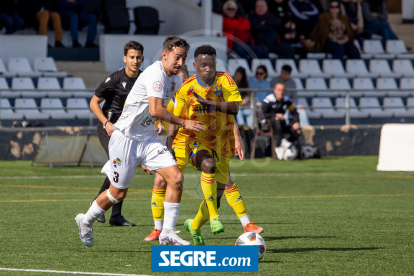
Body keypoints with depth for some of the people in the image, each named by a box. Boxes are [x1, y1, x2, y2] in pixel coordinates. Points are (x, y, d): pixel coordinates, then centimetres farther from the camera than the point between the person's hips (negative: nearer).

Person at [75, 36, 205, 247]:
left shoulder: (175, 80, 8)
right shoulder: (155, 74, -22)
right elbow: (155, 110, -32)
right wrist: (183, 123, -24)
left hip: (148, 138, 8)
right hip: (125, 137, -8)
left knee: (176, 178, -11)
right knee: (118, 193, 4)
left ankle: (168, 233, -3)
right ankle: (86, 221, 31)